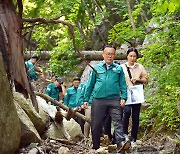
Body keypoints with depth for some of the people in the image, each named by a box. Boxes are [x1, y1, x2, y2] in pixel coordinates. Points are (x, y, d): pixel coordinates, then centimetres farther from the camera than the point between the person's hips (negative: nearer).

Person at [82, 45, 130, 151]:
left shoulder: (118, 69, 12)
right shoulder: (97, 68, 13)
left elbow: (123, 85, 9)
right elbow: (90, 85, 16)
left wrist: (123, 98, -5)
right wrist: (86, 99, 12)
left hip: (114, 100, -1)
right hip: (98, 100, 1)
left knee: (117, 122, -15)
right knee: (96, 125, 4)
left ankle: (121, 143, -28)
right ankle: (95, 147, 14)